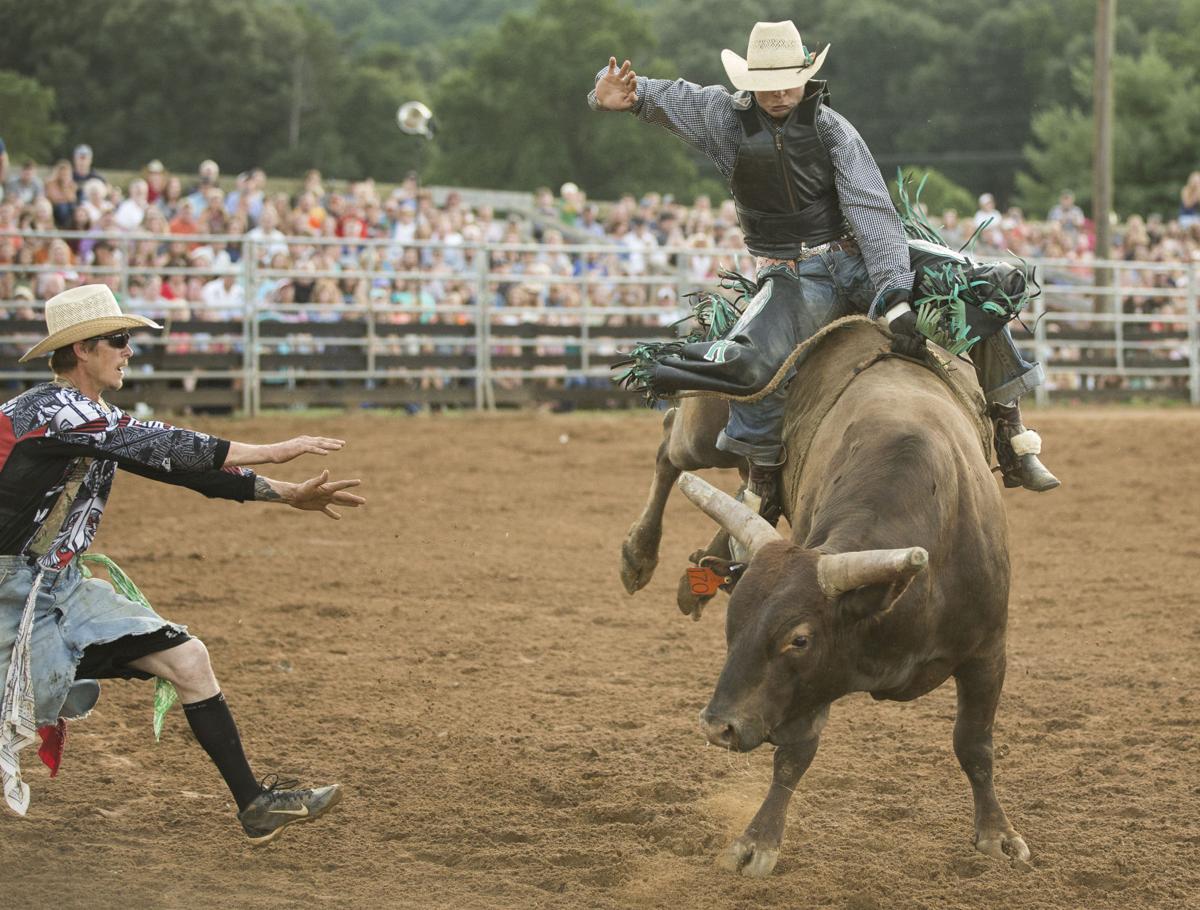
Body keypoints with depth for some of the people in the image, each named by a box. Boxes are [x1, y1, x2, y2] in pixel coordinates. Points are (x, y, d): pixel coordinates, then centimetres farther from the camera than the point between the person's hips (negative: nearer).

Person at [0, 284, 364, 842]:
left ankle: (255, 804, 7)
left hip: (65, 587, 9)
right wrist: (272, 453, -20)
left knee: (188, 660, 2)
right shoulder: (52, 409, -17)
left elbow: (183, 466, 12)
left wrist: (287, 495, 7)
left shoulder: (98, 421, 12)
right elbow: (163, 446, -22)